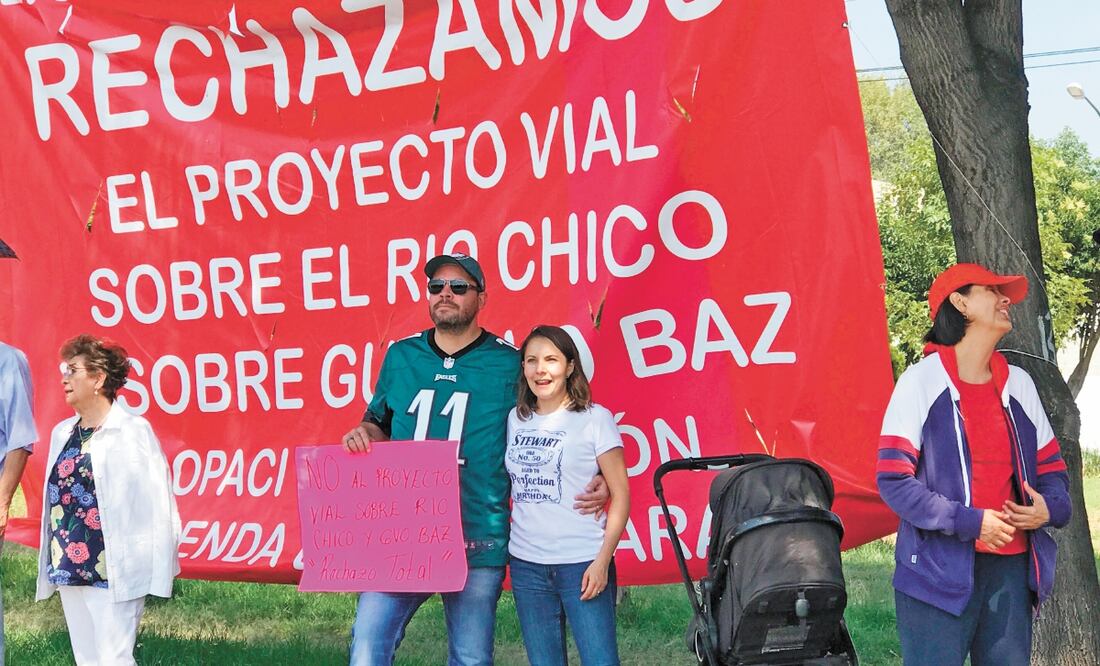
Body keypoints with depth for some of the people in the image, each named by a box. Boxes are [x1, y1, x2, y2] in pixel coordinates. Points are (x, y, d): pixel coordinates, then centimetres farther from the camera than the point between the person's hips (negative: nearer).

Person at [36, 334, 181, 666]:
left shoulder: (133, 430, -8)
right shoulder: (63, 433, 12)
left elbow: (156, 502, -10)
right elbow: (54, 499, 15)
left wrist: (156, 571, -13)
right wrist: (51, 564, 12)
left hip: (114, 573, -7)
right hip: (69, 571, 7)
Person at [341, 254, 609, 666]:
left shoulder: (509, 365, 2)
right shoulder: (400, 357, 12)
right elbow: (378, 420, 26)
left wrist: (597, 480, -8)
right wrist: (364, 434, 2)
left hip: (477, 542, -2)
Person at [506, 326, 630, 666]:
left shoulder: (594, 418, -3)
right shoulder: (515, 420, 9)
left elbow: (621, 494, -5)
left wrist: (602, 560, -12)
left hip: (582, 564, -4)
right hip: (526, 565, 4)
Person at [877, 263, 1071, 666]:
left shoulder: (1019, 384, 14)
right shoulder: (921, 382, -3)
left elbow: (1050, 466, 20)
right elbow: (894, 480, -8)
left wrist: (1050, 507, -3)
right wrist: (970, 522, -16)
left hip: (1010, 569, 6)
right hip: (939, 569, -5)